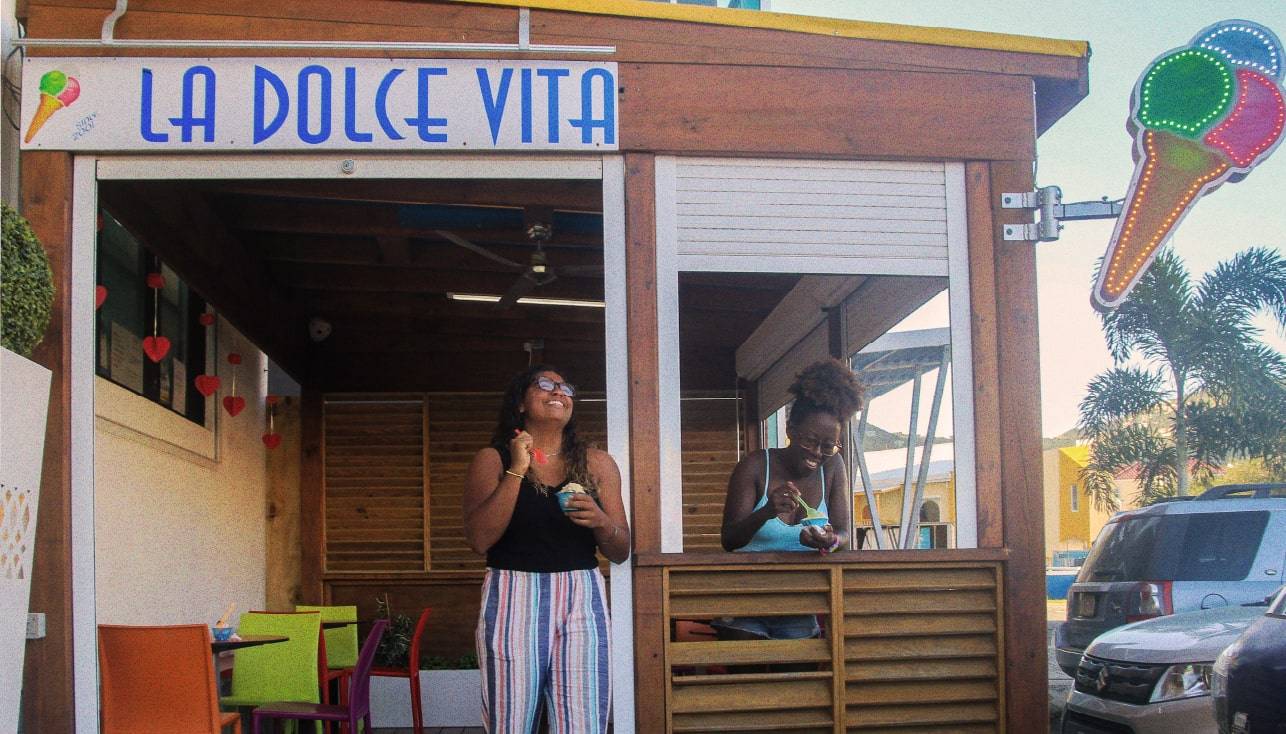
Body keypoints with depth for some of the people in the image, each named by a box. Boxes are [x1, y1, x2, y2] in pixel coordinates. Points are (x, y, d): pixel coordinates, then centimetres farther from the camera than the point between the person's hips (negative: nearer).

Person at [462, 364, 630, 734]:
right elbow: (479, 539, -9)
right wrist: (517, 470, -12)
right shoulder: (492, 460, 4)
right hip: (513, 600, -2)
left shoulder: (597, 464, 11)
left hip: (582, 601, 2)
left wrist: (601, 522, -10)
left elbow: (621, 552, 11)